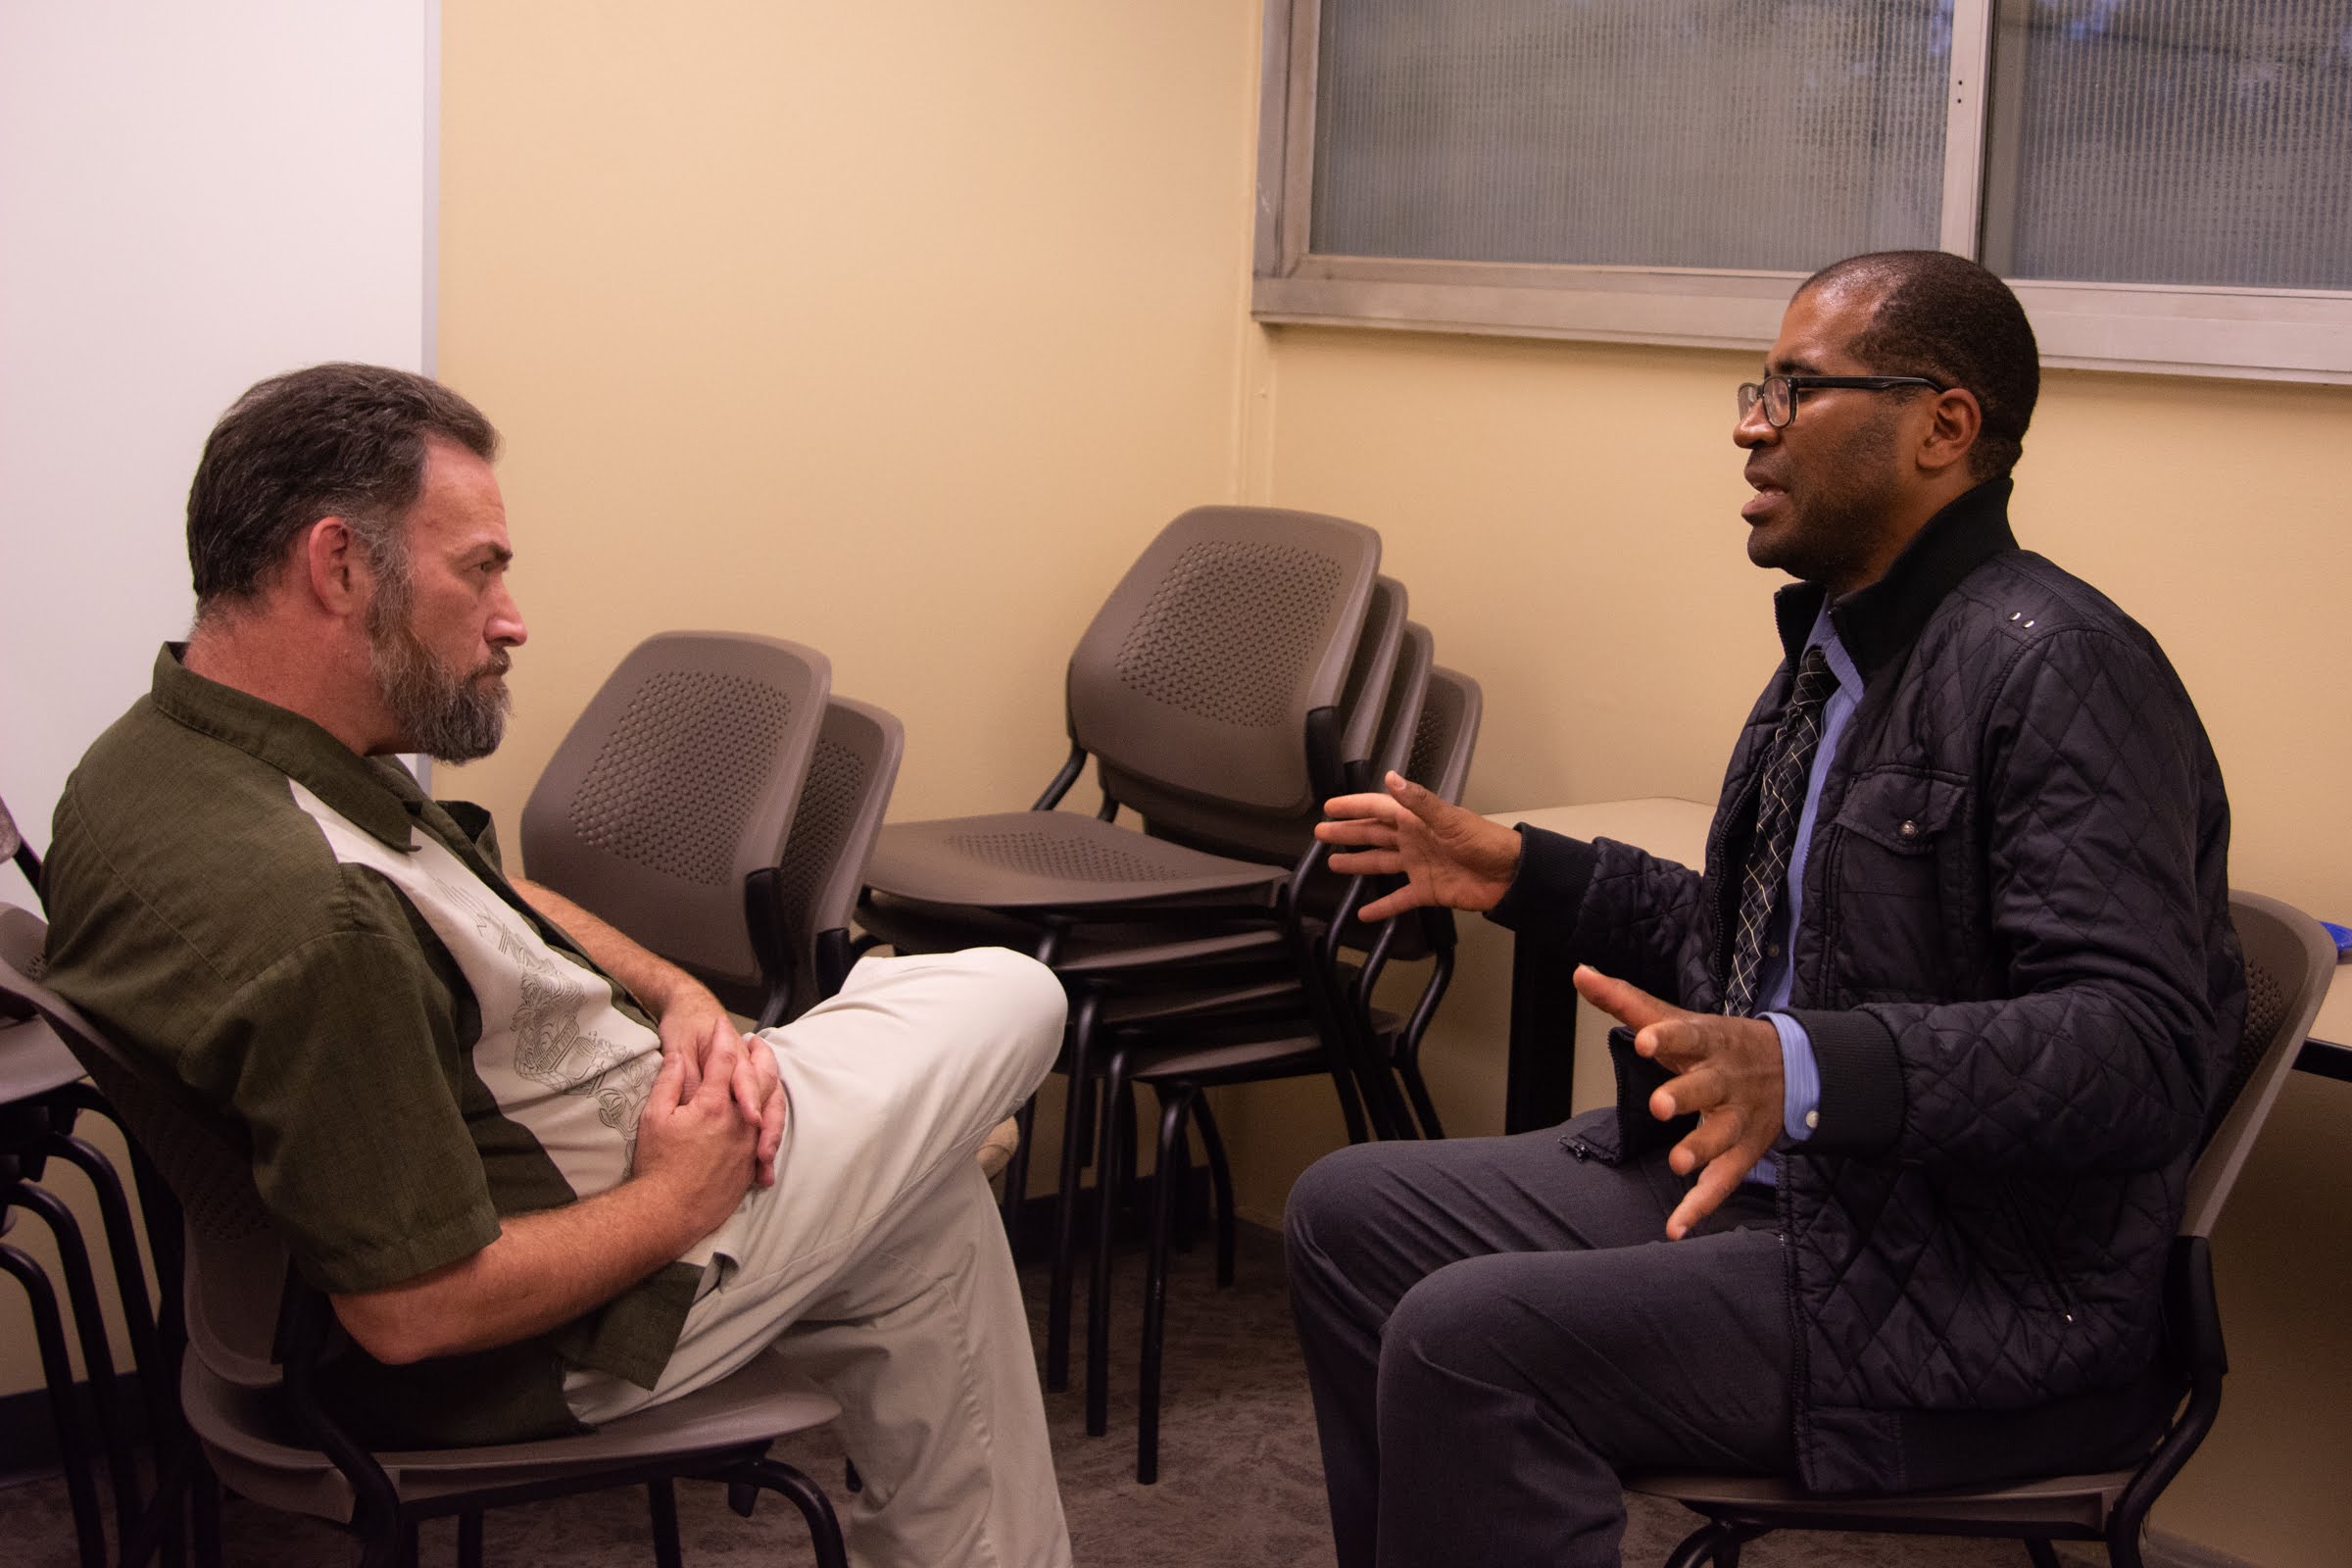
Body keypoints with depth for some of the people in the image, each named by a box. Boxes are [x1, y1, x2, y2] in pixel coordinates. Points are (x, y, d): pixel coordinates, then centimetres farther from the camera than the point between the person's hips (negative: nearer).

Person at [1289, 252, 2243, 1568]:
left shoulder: (2059, 668, -19)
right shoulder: (1842, 645, 12)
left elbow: (2144, 1047, -28)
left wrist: (1809, 1074, -39)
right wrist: (1523, 874, 19)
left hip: (1976, 1303, -10)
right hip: (1769, 1185, 10)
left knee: (1468, 1338, -24)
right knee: (1351, 1214, 8)